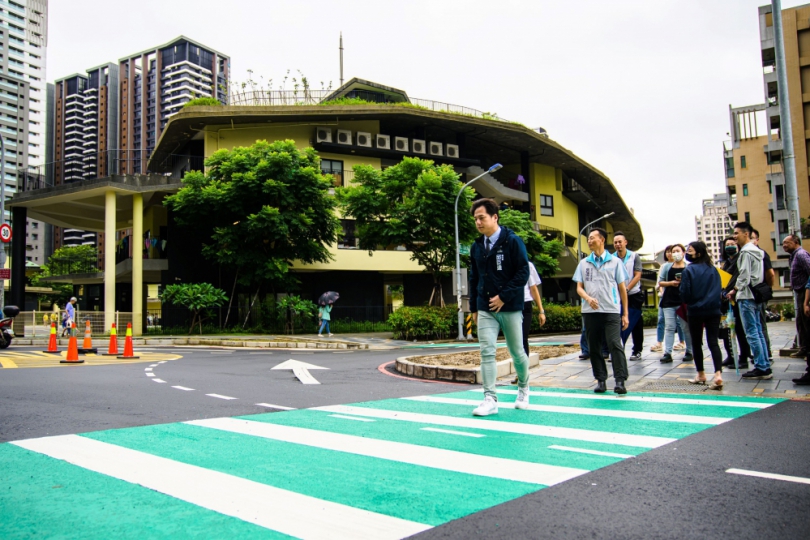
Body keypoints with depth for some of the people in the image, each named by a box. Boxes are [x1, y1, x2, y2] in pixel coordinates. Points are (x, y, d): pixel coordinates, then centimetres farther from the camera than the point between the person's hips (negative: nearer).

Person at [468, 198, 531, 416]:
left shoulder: (512, 241, -7)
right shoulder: (476, 247, 8)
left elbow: (523, 273, -11)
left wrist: (504, 297, -17)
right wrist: (474, 307, 14)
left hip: (510, 308, -3)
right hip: (485, 310, 3)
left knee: (517, 352, 10)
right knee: (487, 353, -6)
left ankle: (523, 388, 36)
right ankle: (490, 399, -2)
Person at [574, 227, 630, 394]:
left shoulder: (615, 262, 6)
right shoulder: (584, 263, 12)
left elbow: (622, 288, 7)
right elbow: (579, 288, 10)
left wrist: (625, 314, 4)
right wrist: (588, 298, -13)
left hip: (611, 311, -3)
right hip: (590, 311, 3)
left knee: (615, 344, -12)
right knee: (594, 347, 4)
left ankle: (620, 380, -10)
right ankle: (600, 380, 12)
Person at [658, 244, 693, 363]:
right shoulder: (667, 266, 14)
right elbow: (660, 282, 11)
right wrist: (670, 283, -7)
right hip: (669, 300, 2)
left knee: (686, 327, 2)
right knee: (669, 327, -2)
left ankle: (689, 352, 11)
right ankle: (667, 353, -6)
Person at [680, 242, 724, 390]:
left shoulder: (689, 270, -10)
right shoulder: (713, 269, 5)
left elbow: (685, 293, -9)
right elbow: (719, 290, 10)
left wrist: (687, 302, 11)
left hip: (695, 311, -3)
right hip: (713, 311, 3)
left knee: (696, 343, 11)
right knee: (713, 342, 1)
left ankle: (701, 375, 21)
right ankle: (718, 374, -16)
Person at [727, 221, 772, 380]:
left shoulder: (746, 252, -13)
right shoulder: (756, 251, 17)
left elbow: (744, 277, -18)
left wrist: (734, 290, -5)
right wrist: (737, 291, 15)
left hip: (746, 297, -10)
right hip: (755, 295, 10)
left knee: (752, 334, -6)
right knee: (758, 332, 11)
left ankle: (761, 368, -4)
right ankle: (765, 367, 14)